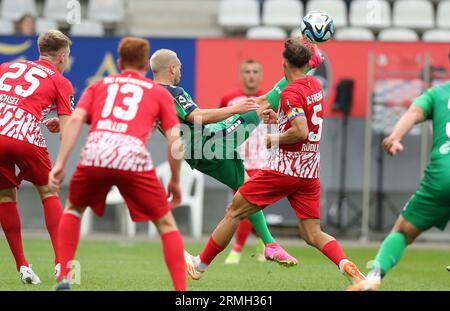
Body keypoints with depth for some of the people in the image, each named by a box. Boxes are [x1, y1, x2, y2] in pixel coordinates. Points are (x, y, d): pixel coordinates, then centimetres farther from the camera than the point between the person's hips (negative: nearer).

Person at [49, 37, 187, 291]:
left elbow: (76, 119, 11)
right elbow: (175, 142, 14)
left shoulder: (99, 86, 28)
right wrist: (175, 182, 25)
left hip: (95, 154, 2)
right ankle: (181, 290, 4)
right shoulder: (160, 93, 24)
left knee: (73, 209, 31)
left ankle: (64, 278, 19)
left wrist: (60, 163, 6)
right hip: (133, 157, -2)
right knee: (166, 224, 15)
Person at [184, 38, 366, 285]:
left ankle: (200, 264, 17)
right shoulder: (315, 85, 10)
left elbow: (301, 131, -25)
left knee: (234, 212, 7)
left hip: (283, 169, -7)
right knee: (312, 234, 4)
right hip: (310, 172, 7)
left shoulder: (290, 93, -14)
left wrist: (273, 139, -12)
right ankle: (347, 267, -21)